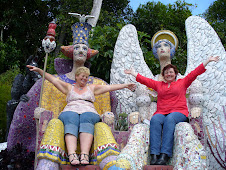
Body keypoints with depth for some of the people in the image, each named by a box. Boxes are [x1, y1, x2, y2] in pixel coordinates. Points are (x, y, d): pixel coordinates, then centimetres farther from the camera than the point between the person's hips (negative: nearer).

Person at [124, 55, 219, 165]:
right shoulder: (159, 84, 28)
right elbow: (145, 80, 33)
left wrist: (208, 60, 18)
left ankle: (165, 155, -48)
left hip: (178, 112, -2)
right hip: (161, 113, 2)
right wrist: (133, 73, 35)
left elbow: (195, 72, 20)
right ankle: (154, 155, -45)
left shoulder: (182, 82, 23)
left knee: (169, 119, -37)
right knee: (155, 120, -33)